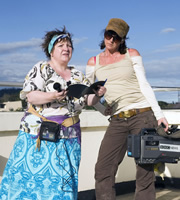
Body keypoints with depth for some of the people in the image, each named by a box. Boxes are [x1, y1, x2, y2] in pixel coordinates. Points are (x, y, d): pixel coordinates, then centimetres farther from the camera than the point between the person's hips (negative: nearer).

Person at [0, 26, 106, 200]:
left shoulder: (78, 75, 15)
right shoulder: (41, 69, 0)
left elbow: (88, 100, 13)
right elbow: (30, 96, -11)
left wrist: (97, 95, -9)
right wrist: (52, 96, -28)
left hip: (68, 137, 4)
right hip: (38, 134, -4)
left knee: (61, 181, 2)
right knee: (31, 177, -6)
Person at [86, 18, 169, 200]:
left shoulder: (132, 54, 8)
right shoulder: (94, 62, 12)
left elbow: (144, 85, 3)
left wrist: (158, 113, -4)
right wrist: (103, 110, -3)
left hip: (143, 115, -2)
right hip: (117, 121, 2)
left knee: (145, 170, -1)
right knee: (103, 170, -7)